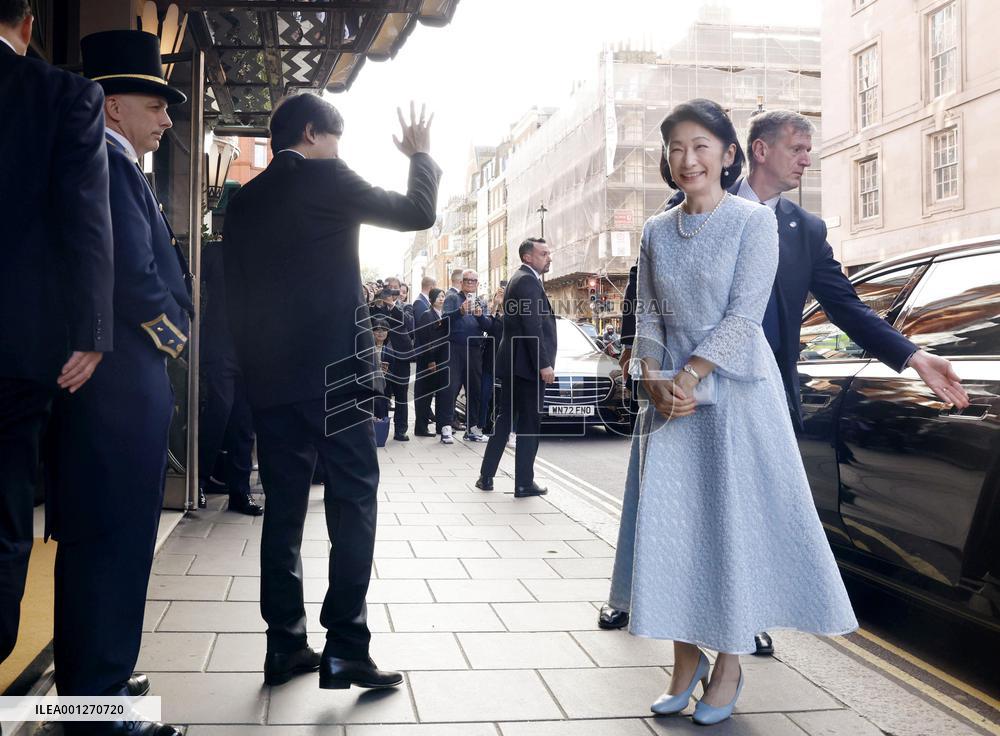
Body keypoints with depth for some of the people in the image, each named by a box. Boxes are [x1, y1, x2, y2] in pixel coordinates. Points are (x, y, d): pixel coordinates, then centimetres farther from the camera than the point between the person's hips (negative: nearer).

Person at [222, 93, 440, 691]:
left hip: (269, 377, 7)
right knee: (353, 501, -2)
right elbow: (418, 213, 2)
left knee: (284, 506, 9)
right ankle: (345, 646, -3)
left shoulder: (244, 200, 16)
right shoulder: (326, 178, -3)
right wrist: (421, 154, 17)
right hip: (332, 370, -7)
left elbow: (241, 294, 18)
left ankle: (286, 644, 12)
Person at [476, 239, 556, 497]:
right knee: (529, 423, -2)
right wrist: (544, 364, -22)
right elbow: (532, 327, -21)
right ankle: (524, 483, 3)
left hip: (512, 362, 10)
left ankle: (486, 476, 16)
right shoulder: (528, 281, -14)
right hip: (528, 364, -10)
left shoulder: (519, 279, 19)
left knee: (506, 419, 13)